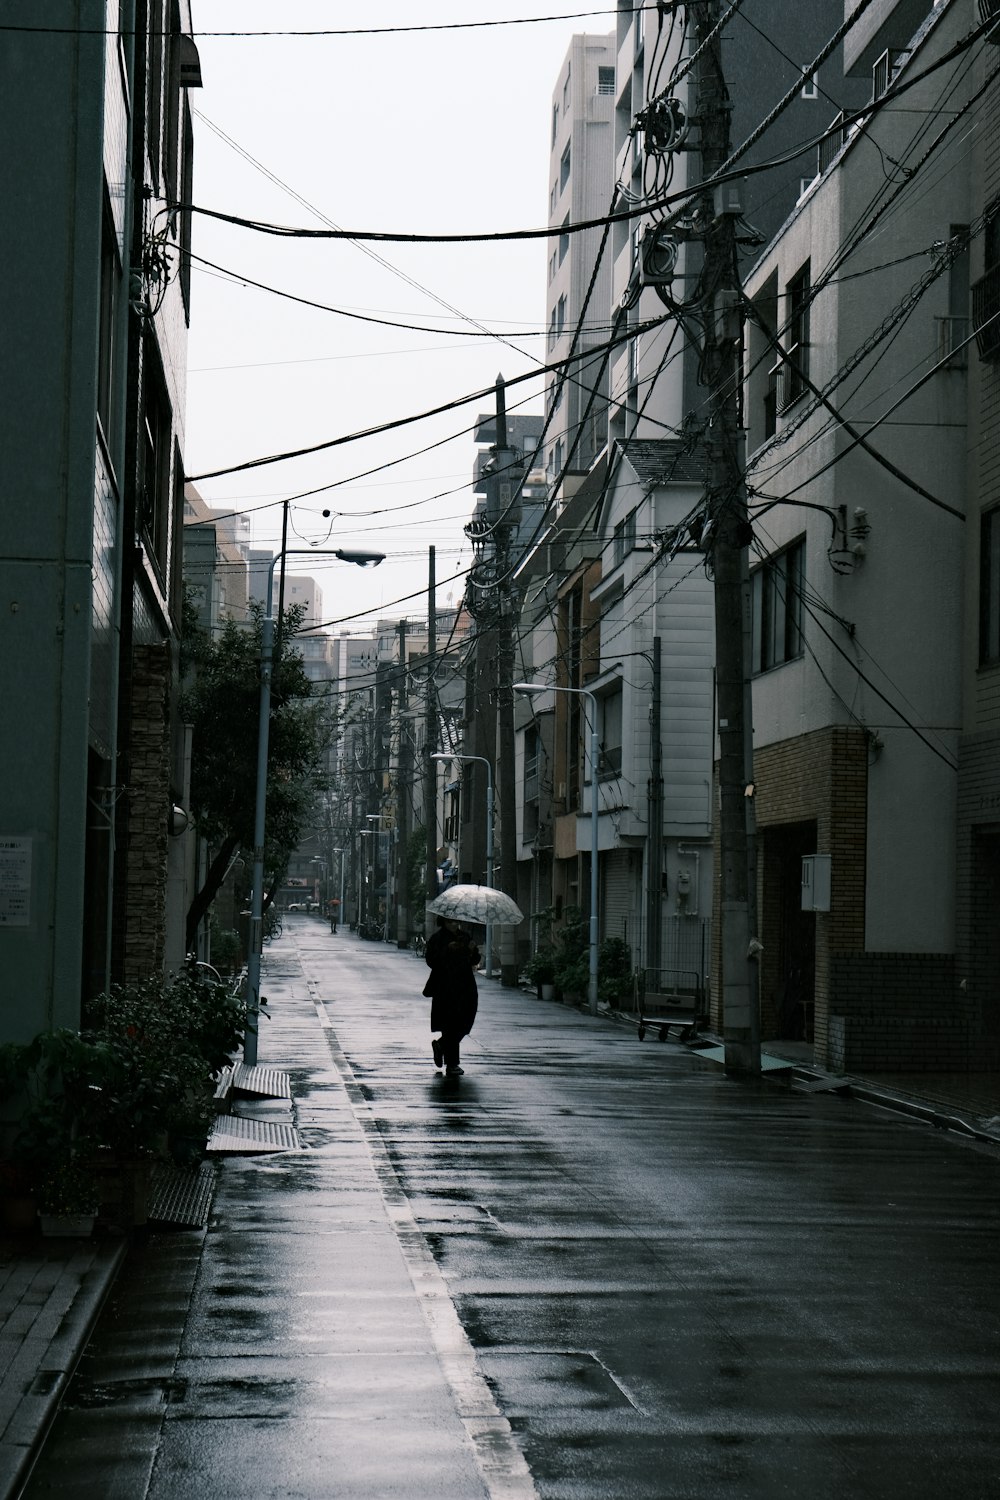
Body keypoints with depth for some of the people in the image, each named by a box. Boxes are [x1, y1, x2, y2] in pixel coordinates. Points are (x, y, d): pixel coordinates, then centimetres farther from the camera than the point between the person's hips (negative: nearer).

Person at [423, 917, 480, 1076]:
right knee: (451, 1024, -8)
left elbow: (474, 960, 13)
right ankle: (452, 1064, -2)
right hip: (445, 989, -5)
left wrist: (473, 950, -8)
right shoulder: (436, 938, -2)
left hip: (465, 987, 5)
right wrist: (447, 950, -22)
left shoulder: (466, 936, 14)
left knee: (465, 1023, 5)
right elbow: (431, 961, -11)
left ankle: (440, 1045, 32)